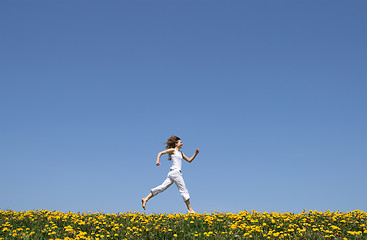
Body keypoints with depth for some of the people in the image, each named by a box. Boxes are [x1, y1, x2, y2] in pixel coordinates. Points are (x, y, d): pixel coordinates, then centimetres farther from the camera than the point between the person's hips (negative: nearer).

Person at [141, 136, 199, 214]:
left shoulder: (180, 153, 24)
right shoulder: (173, 150, 1)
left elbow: (189, 160, 27)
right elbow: (160, 153, -1)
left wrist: (195, 154, 15)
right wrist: (157, 161, -17)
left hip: (172, 173, 8)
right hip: (175, 171, -8)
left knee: (162, 187, 3)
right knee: (183, 190, -4)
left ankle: (146, 199, 1)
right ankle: (190, 209, 0)